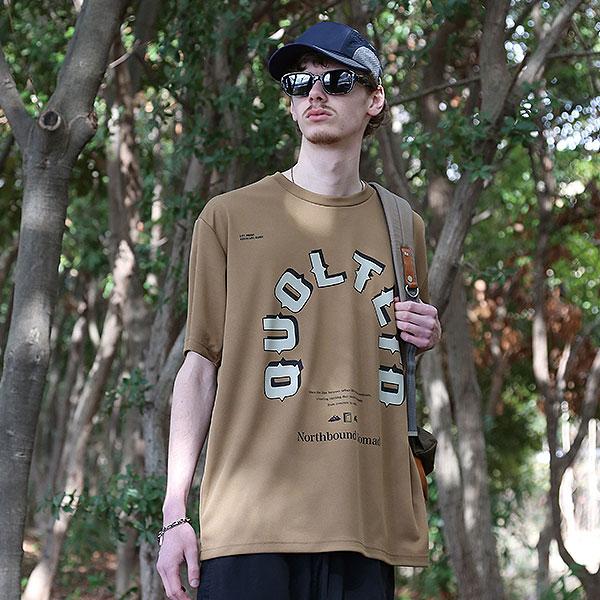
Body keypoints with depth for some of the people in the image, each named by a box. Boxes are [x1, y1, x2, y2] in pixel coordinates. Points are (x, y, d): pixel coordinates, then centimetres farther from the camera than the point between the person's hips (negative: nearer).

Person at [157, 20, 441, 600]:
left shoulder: (404, 227, 15)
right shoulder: (230, 217, 6)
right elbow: (201, 364, 4)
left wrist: (424, 339, 5)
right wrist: (174, 513, -2)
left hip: (368, 524, 3)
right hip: (253, 518, -3)